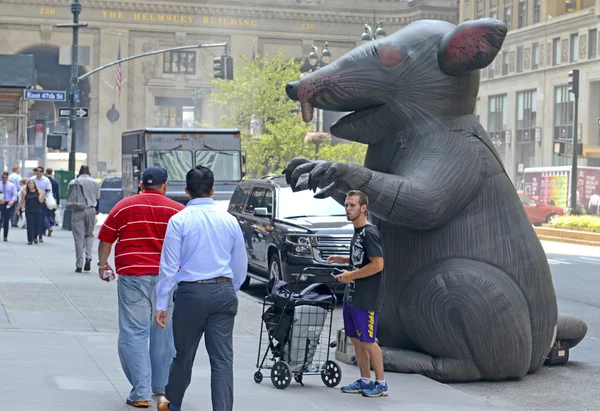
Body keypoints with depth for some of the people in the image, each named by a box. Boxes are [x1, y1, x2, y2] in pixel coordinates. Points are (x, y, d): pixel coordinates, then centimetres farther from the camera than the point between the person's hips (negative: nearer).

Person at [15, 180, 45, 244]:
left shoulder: (39, 192, 3)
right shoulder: (25, 192, 4)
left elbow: (41, 200, -6)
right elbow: (21, 202, 9)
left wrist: (43, 195, -23)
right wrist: (17, 209, 10)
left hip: (38, 212, 1)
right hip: (29, 212, -1)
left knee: (37, 226, 3)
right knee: (30, 226, -7)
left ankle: (35, 237, 30)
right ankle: (30, 240, -1)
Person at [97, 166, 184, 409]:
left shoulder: (124, 207, 5)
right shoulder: (178, 210, 5)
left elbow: (106, 239, 10)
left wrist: (103, 264, 25)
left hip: (133, 277, -1)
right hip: (167, 277, 2)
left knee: (134, 333, 0)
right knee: (164, 332, 15)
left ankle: (141, 393, -7)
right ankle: (162, 386, 25)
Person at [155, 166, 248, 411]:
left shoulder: (179, 220, -6)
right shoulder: (229, 220, 4)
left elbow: (169, 266, -7)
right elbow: (241, 264, 11)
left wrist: (161, 303, -3)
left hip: (191, 292, -2)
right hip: (224, 292, 2)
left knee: (184, 354, 14)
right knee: (222, 358, 0)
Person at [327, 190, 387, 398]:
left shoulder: (370, 233, -15)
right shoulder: (357, 232, 13)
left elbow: (377, 264, -21)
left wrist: (350, 275, -16)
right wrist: (342, 259, 10)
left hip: (366, 300, -9)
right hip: (351, 297, 9)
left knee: (368, 340, -4)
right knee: (356, 339, 12)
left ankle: (381, 383, 6)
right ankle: (365, 381, 22)